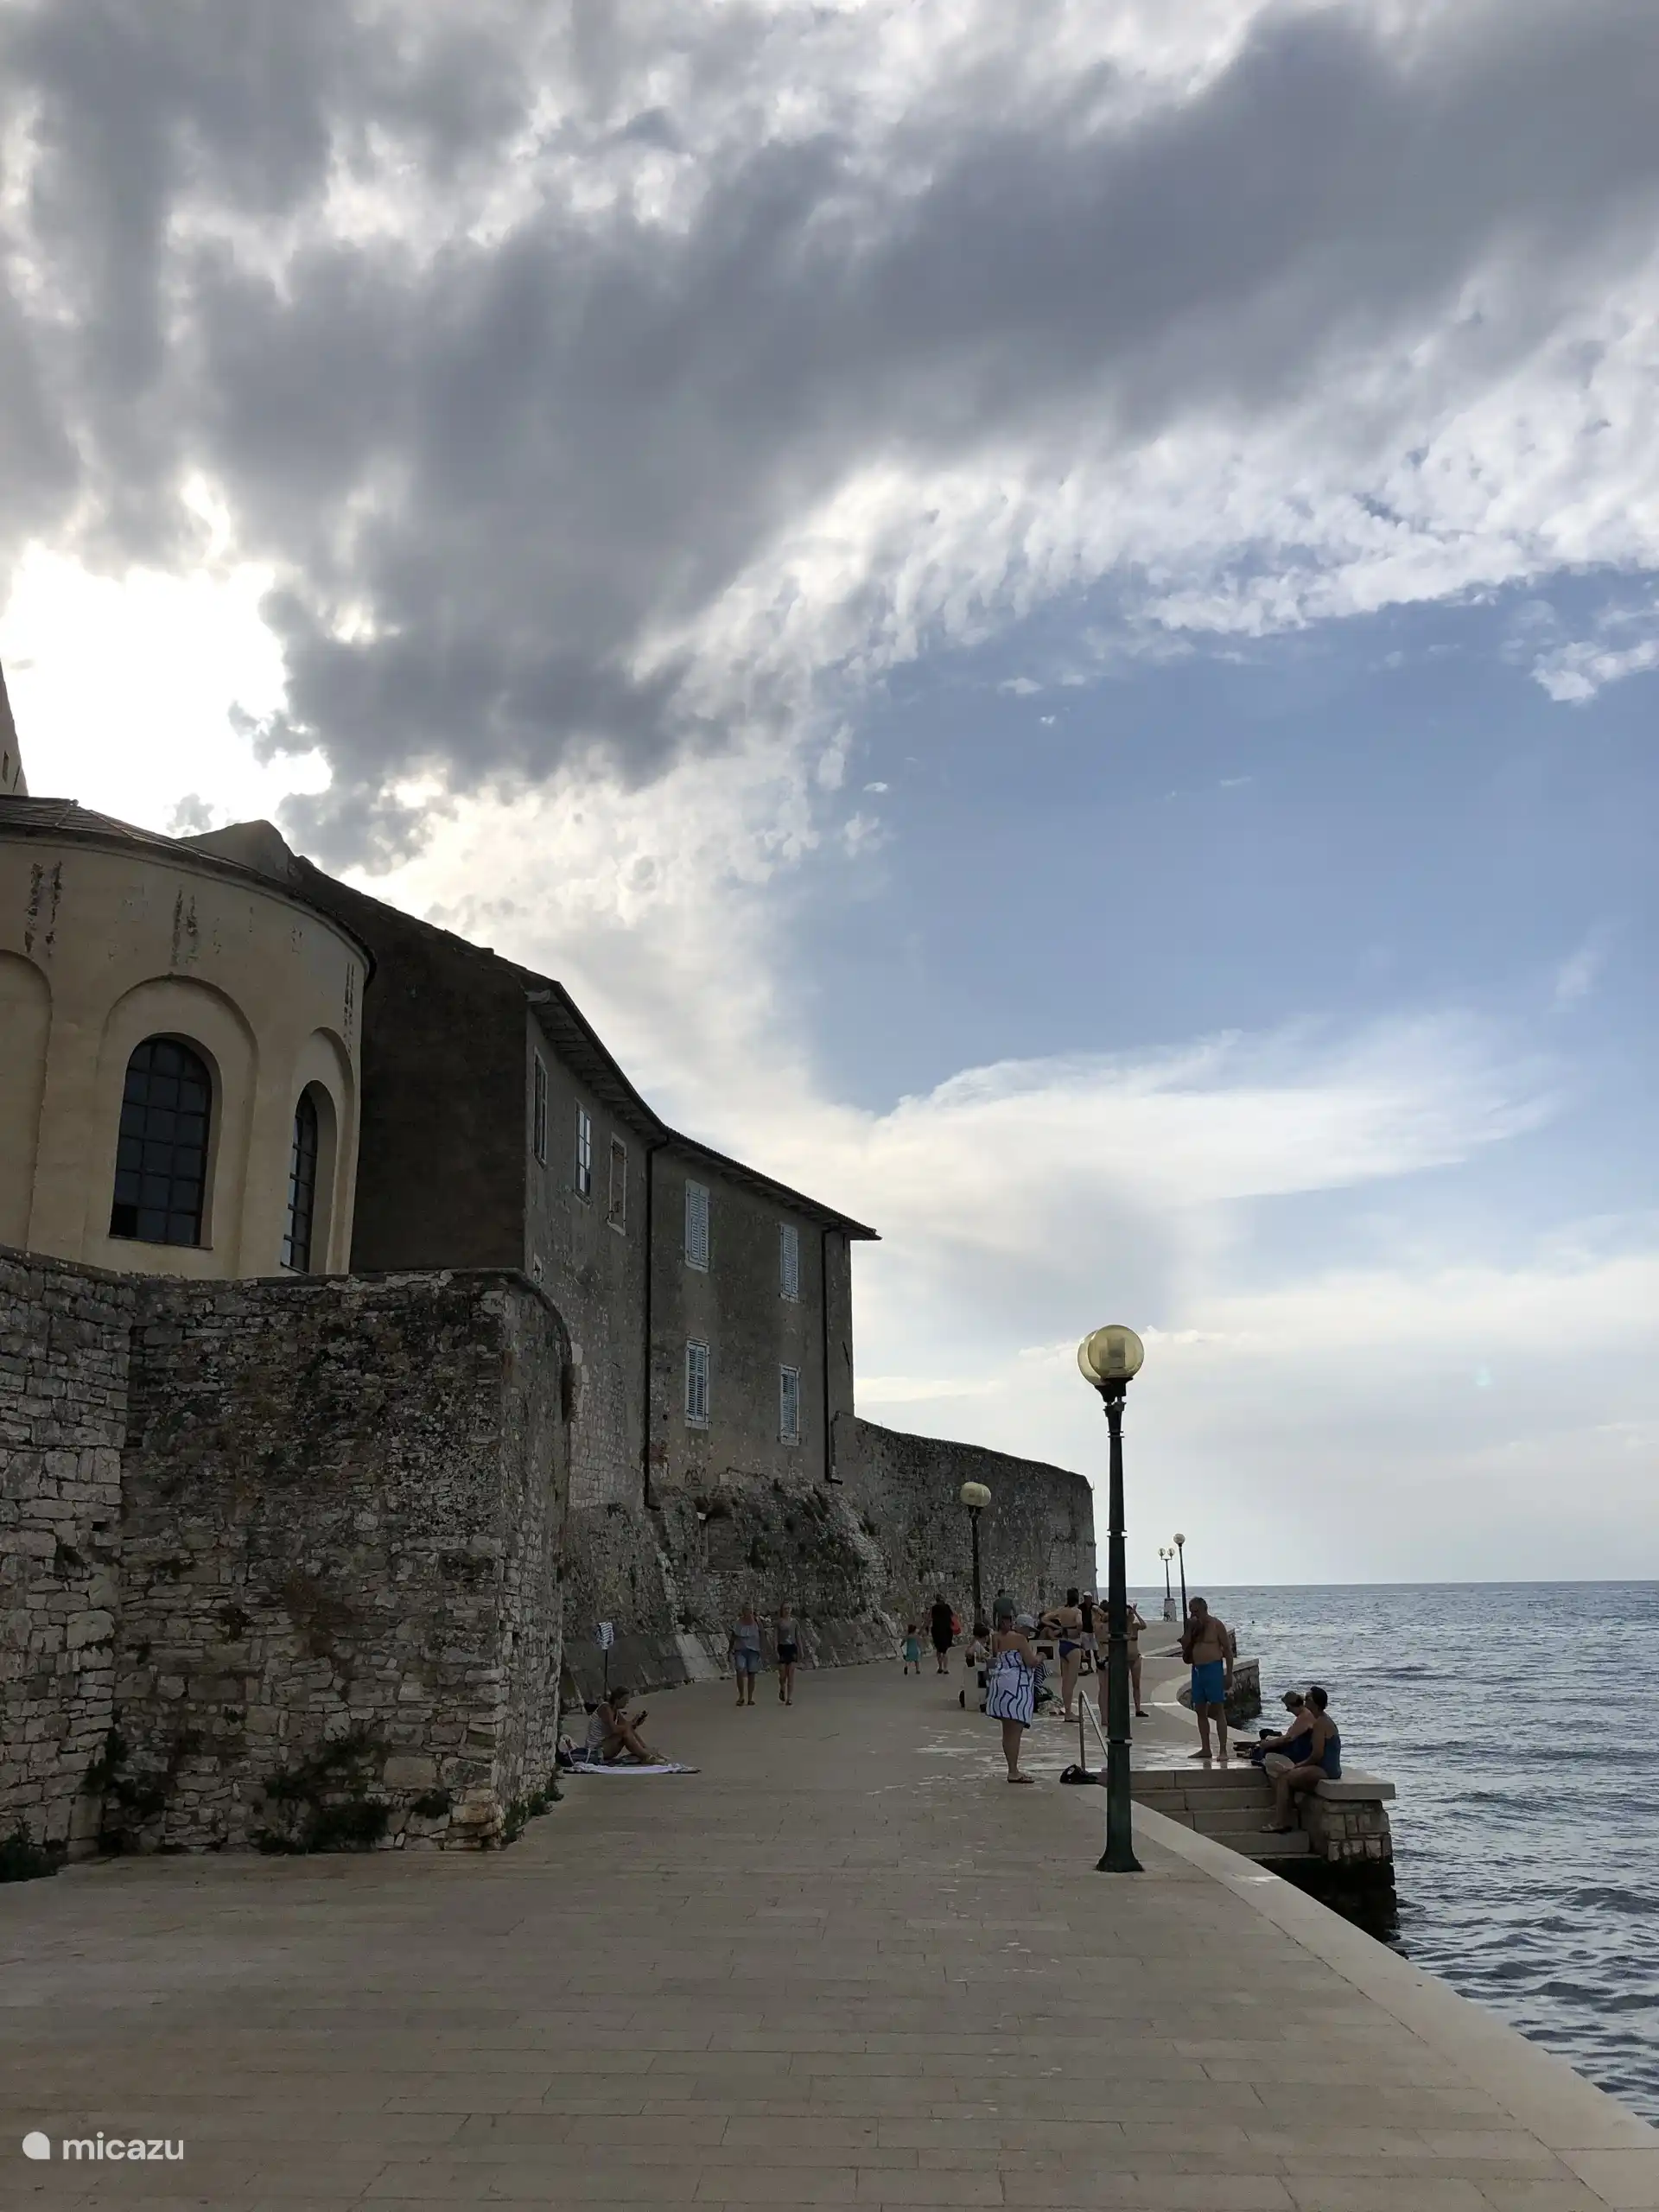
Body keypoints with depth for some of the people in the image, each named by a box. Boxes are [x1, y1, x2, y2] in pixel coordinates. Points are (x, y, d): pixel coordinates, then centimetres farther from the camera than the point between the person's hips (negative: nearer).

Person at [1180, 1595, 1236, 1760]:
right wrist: (1189, 1630, -8)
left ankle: (1223, 1750, -6)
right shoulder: (1192, 1626, 11)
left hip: (1213, 1668, -7)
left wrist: (1229, 1674, -10)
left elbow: (1228, 1650, -5)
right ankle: (1205, 1749, 17)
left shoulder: (1216, 1625, -6)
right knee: (1200, 1711, 9)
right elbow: (1184, 1646, 7)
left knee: (1218, 1710, -7)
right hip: (1197, 1670, 7)